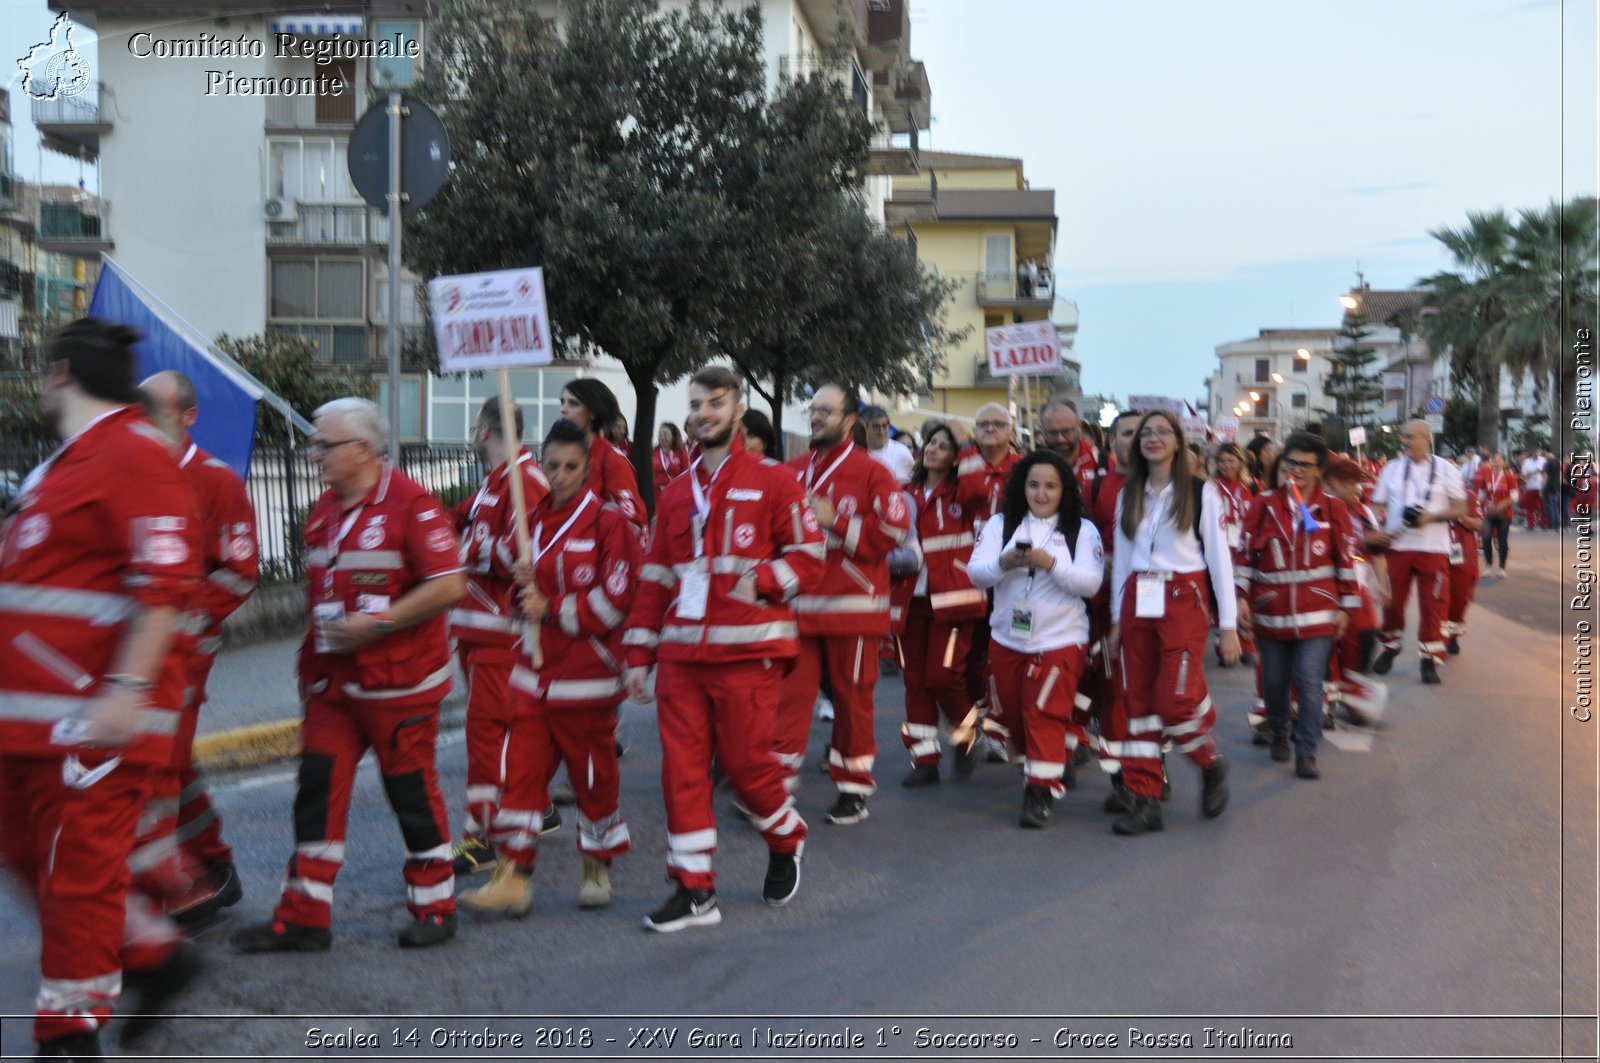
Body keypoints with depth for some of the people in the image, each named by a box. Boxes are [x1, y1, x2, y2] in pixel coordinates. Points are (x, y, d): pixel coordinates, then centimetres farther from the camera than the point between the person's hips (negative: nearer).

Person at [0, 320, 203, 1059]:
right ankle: (154, 955, 30)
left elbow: (166, 583, -24)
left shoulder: (134, 455, -16)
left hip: (94, 716, -10)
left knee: (79, 869, 0)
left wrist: (126, 689, -26)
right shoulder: (70, 458, 16)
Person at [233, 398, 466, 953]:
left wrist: (377, 622, -21)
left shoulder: (411, 504, -14)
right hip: (333, 682, 7)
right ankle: (304, 917, 13)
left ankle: (434, 906, 19)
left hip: (398, 682, -7)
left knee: (412, 792, 3)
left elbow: (450, 585, -19)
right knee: (317, 792, 5)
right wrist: (312, 657, 20)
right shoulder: (325, 509, 12)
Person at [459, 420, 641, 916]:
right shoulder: (532, 520, 11)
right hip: (534, 669, 6)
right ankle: (513, 876, 6)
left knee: (593, 771, 6)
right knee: (521, 767, 1)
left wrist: (552, 610, -14)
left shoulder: (608, 520, -9)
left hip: (587, 674, -5)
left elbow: (616, 597, -14)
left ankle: (598, 866, 25)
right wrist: (521, 581, 0)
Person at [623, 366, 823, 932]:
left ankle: (785, 842, 30)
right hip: (681, 652, 5)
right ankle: (694, 890, 11)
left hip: (746, 652, -5)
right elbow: (655, 578, 16)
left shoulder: (772, 481, 1)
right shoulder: (676, 492, 16)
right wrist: (638, 655, 11)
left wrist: (761, 581, -19)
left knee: (745, 762, -1)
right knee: (682, 767, 2)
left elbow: (809, 554, -2)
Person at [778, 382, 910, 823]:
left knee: (851, 696, 5)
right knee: (791, 692, 1)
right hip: (799, 604, 4)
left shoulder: (870, 472, -4)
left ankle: (854, 788, 17)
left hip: (852, 604, -4)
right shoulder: (793, 471, 11)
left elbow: (896, 529, -12)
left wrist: (835, 520, -15)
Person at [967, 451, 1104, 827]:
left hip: (1060, 638, -3)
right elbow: (975, 572, -6)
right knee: (1009, 713, 12)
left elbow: (1091, 584, -11)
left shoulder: (1082, 530, -1)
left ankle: (1041, 791, 0)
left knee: (1045, 714, -9)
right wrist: (1004, 563, -26)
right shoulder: (1001, 524, 3)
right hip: (1007, 637, 4)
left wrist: (1051, 564, -25)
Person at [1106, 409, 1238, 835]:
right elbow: (1121, 558, 12)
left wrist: (1228, 624, -6)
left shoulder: (1201, 493, 0)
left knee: (1176, 700, -14)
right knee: (1139, 701, 3)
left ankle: (1211, 765, 15)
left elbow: (1219, 557, -2)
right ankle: (1145, 800, 8)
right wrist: (1118, 619, 9)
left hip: (1183, 603, -4)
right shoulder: (1129, 495, 12)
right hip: (1137, 604, 4)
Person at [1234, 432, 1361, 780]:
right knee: (1274, 682, 13)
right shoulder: (1264, 505, 1)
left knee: (1309, 683, -7)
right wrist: (1242, 596, -4)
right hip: (1270, 611, 2)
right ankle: (1279, 734, 38)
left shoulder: (1332, 508, 0)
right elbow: (1246, 552, 2)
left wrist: (1345, 606, 1)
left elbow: (1347, 558, 3)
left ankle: (1306, 753, 2)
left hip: (1317, 613, -1)